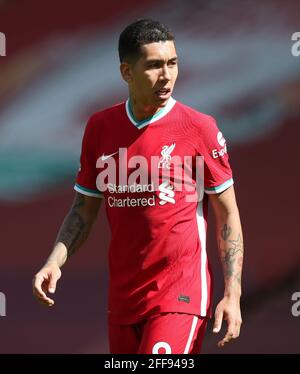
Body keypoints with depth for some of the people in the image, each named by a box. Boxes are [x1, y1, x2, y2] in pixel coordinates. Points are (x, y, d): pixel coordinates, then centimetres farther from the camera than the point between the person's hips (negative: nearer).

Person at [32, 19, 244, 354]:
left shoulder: (198, 127, -5)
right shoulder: (100, 127, 6)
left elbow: (227, 215, -1)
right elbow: (83, 209, 14)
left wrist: (232, 294, -7)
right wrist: (55, 261, -2)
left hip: (180, 294, -5)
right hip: (123, 297, 5)